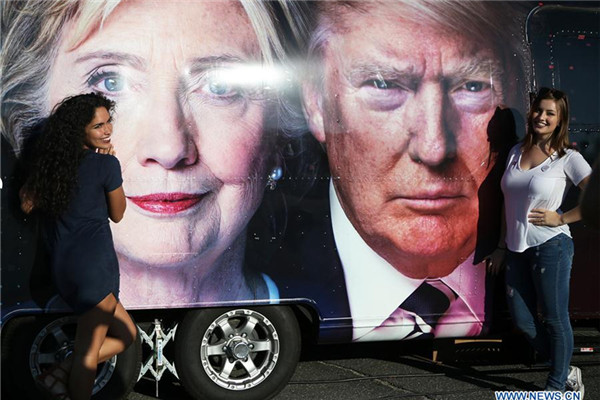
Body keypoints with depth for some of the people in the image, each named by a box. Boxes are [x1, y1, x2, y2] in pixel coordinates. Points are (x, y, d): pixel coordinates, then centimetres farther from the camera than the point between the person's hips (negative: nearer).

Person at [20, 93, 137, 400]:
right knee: (89, 349, 3)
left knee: (125, 334, 19)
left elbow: (27, 204, 15)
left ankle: (59, 374, 15)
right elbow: (117, 214, 3)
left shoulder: (54, 160, 10)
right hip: (93, 260, -8)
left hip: (62, 265, 8)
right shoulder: (106, 163, -10)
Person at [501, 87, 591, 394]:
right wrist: (500, 246, 15)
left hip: (550, 246, -6)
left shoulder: (568, 158, -7)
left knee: (555, 319, 4)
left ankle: (556, 386, 19)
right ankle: (566, 371, 28)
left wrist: (560, 218, -13)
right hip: (516, 248, 6)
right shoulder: (516, 152, 9)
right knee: (522, 320, 10)